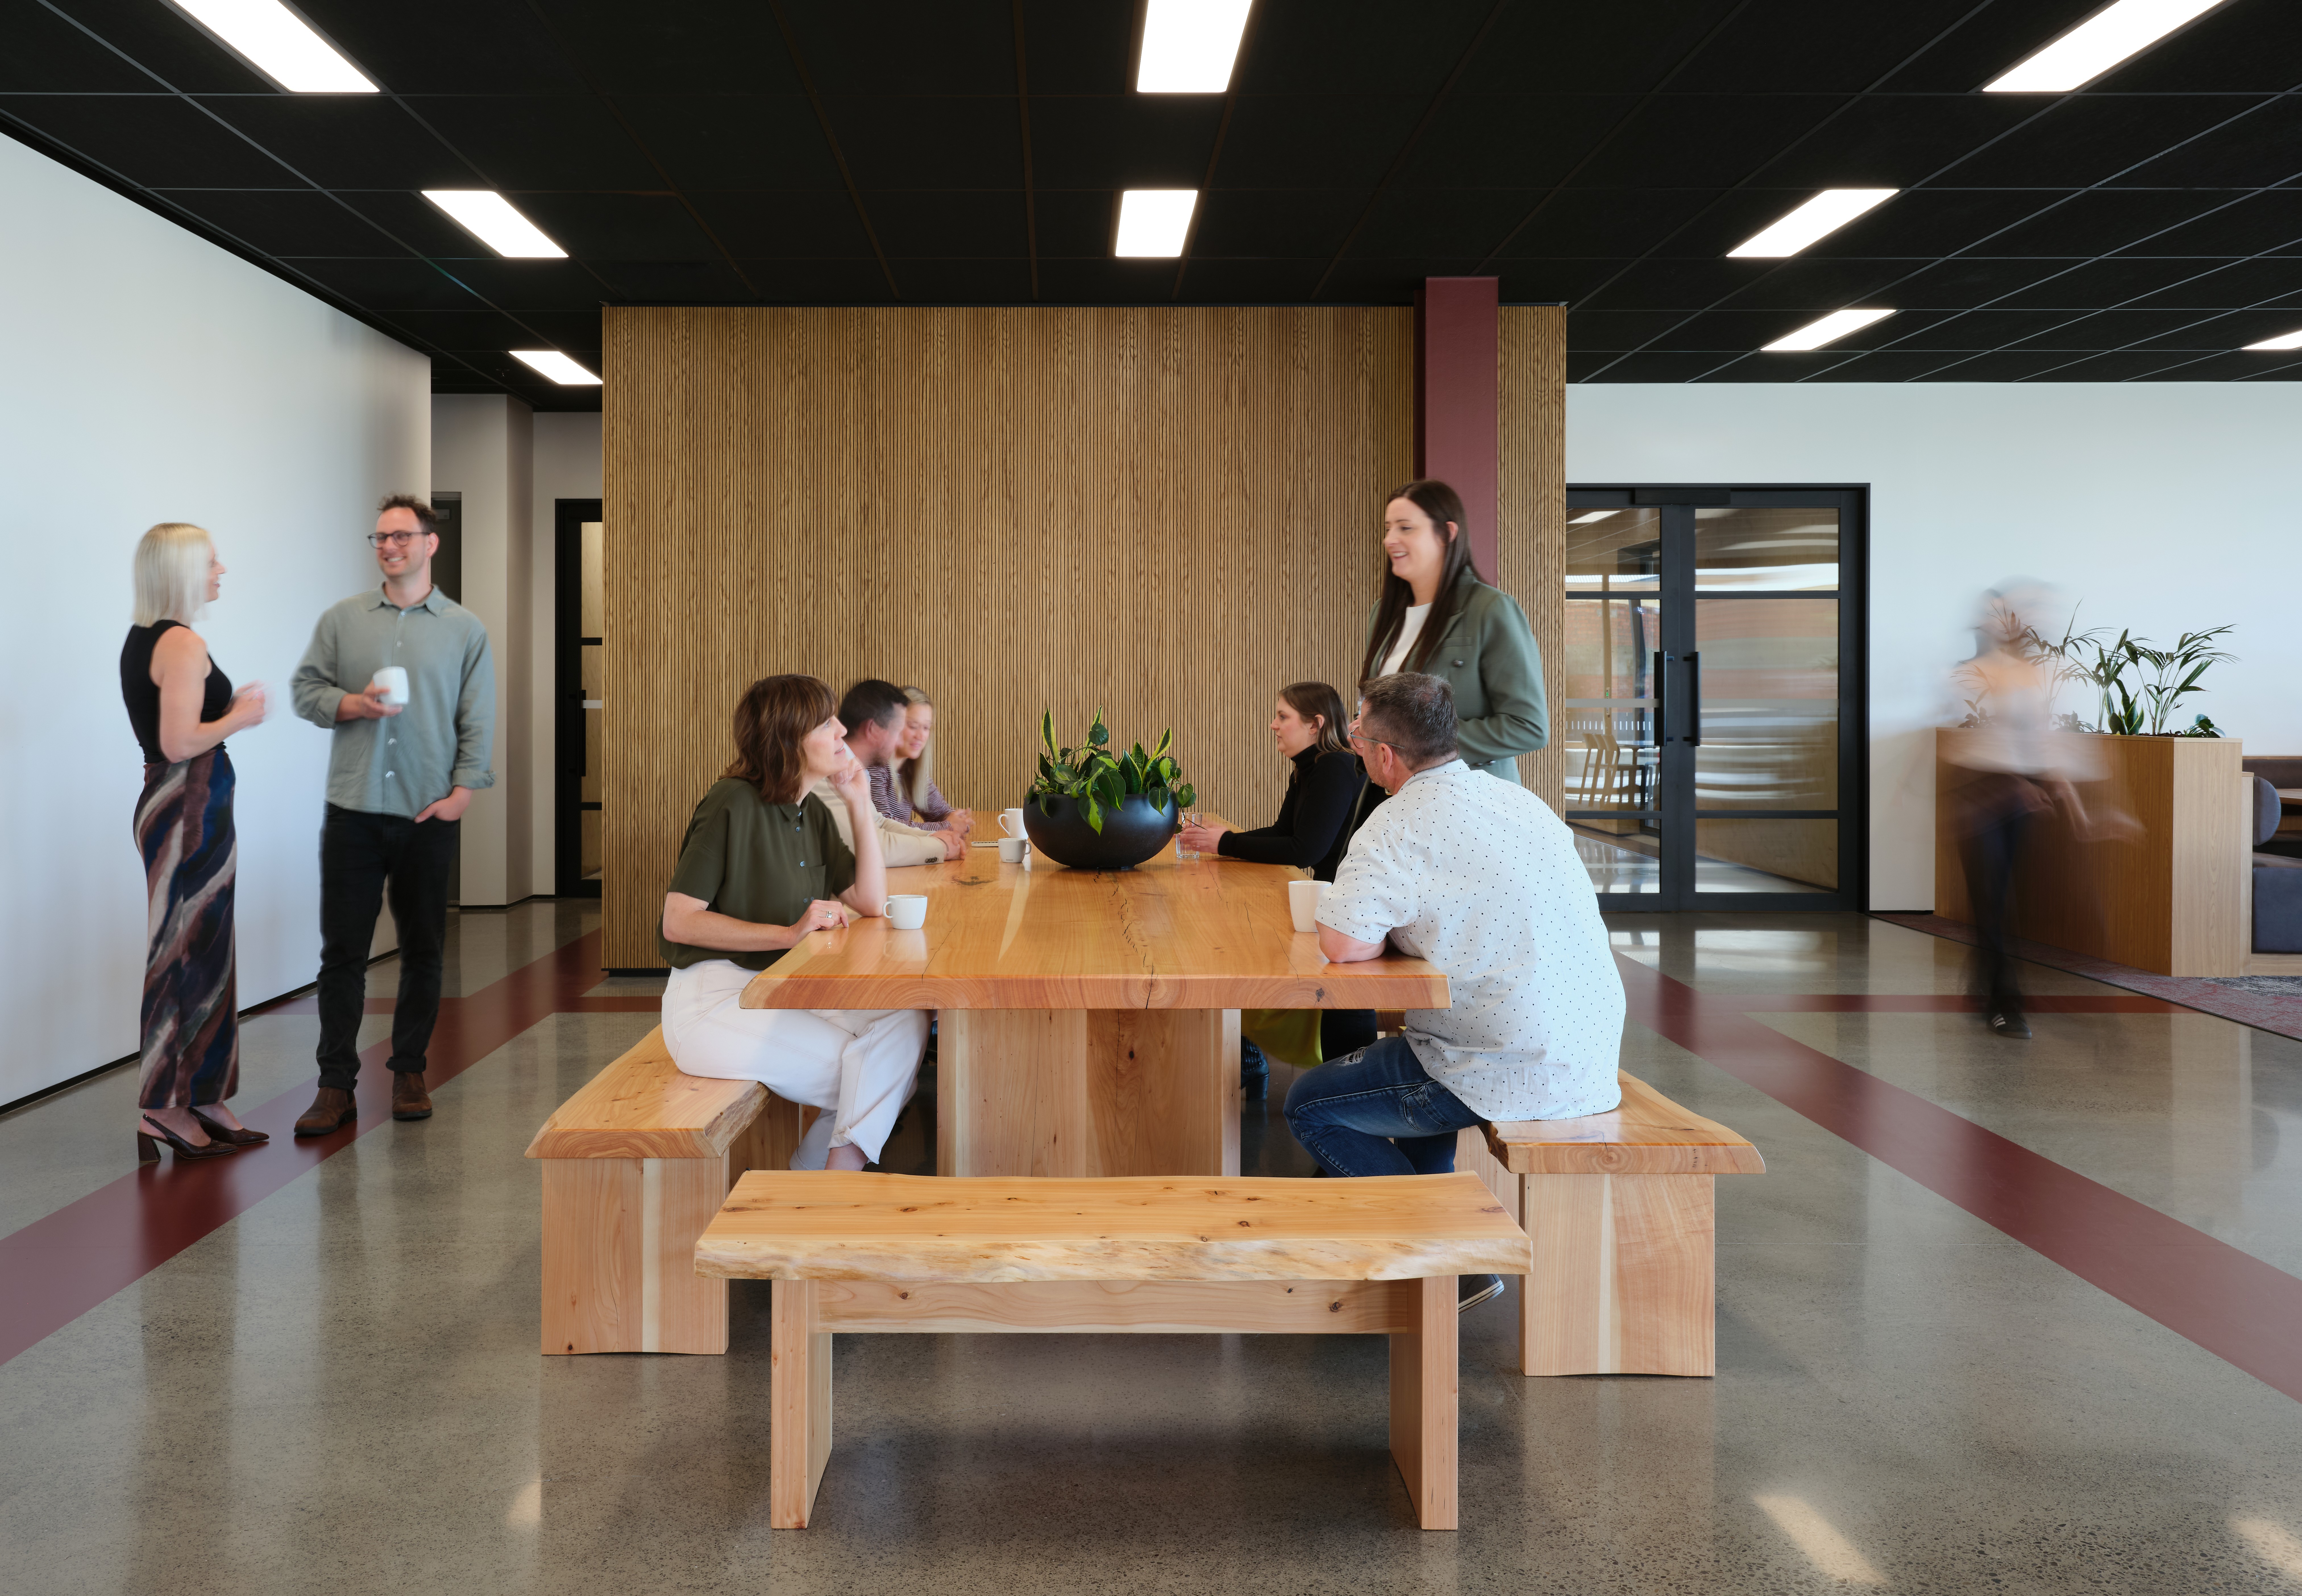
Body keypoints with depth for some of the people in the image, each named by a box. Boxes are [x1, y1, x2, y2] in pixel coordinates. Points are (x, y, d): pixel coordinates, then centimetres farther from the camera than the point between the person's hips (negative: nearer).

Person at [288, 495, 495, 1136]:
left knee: (423, 951, 7)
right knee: (342, 951, -1)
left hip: (429, 816, 0)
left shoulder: (465, 630, 6)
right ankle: (336, 1086, 4)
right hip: (353, 811, 0)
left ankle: (410, 1072, 19)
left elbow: (478, 720, 3)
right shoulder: (342, 619, 9)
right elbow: (305, 689, 9)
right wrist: (352, 704, -11)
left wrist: (463, 789, -7)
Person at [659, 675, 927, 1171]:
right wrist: (791, 934, -23)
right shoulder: (734, 804, -14)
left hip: (780, 991, 8)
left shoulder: (814, 813, 11)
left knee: (905, 1022, -15)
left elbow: (871, 902, 8)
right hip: (712, 1001, -8)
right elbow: (678, 922, -17)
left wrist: (859, 803, 2)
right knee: (869, 1075, -18)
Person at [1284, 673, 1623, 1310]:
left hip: (1514, 1072, -8)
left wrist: (1385, 924, -1)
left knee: (1311, 1106, 7)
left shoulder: (1399, 826, -15)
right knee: (1410, 1054, 33)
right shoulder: (1516, 798, 10)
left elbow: (1344, 945, -23)